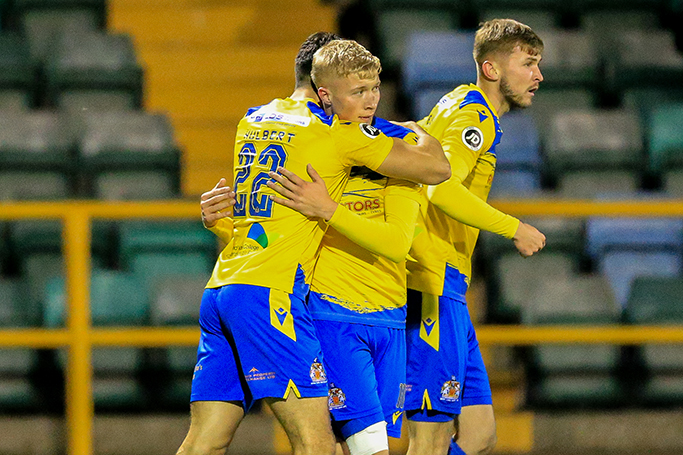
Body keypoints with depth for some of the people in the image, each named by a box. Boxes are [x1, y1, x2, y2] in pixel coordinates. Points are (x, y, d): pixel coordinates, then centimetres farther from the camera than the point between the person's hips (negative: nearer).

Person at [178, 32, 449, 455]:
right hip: (269, 293, -8)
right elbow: (437, 168, 1)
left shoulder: (252, 120, 19)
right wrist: (420, 133, 22)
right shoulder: (337, 130, -1)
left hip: (219, 290, 8)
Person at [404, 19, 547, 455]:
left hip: (447, 292, 10)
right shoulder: (474, 117, -12)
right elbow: (442, 189, -28)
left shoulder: (461, 104, 19)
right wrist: (514, 228, -22)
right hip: (434, 287, -10)